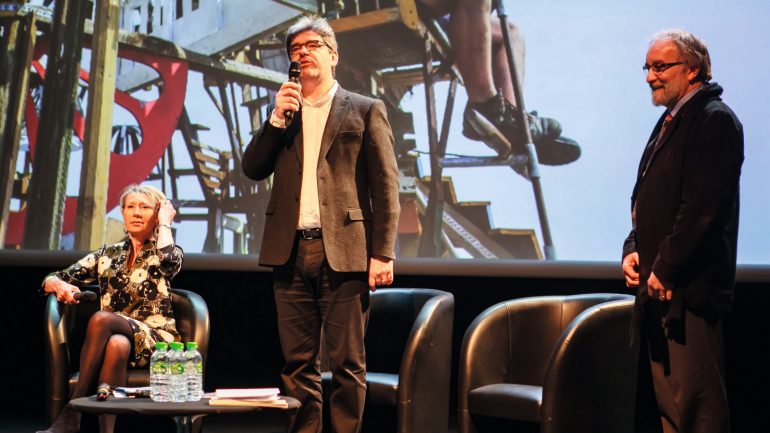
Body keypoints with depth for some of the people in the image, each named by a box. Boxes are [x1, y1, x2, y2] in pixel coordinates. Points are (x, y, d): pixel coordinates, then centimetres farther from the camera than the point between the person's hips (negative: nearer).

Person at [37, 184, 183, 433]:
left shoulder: (165, 252, 10)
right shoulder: (108, 255, 18)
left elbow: (169, 261, -18)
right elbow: (51, 279, 16)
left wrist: (165, 222, -1)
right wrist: (60, 286, -9)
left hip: (155, 341, -2)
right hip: (116, 335, 2)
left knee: (101, 319, -32)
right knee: (116, 345, -37)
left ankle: (72, 413, -29)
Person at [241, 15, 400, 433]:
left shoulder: (365, 110, 5)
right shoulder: (281, 114, 18)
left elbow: (385, 186, -1)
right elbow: (252, 169, 8)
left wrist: (382, 253, -9)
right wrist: (277, 117, -3)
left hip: (344, 252, -4)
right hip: (291, 252, 4)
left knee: (347, 363, 0)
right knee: (298, 363, 7)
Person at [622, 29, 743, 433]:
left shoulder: (714, 120, -11)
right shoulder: (670, 121, 19)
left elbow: (702, 206, -19)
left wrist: (665, 270, -17)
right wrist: (633, 249, 7)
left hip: (688, 286, -10)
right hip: (659, 284, 10)